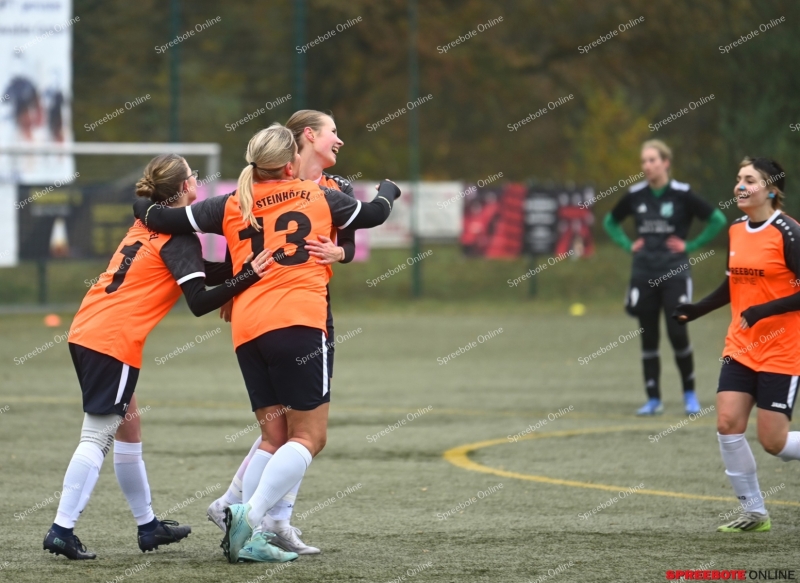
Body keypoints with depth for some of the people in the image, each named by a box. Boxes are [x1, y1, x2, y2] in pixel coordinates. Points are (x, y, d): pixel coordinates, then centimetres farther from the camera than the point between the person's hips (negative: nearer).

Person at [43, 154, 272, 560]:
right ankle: (62, 530, -13)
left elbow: (197, 271, 21)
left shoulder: (148, 224, 17)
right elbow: (198, 302, -19)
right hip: (114, 342, -9)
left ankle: (147, 526, 26)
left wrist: (244, 268, 10)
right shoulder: (179, 236, -9)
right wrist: (247, 278, -23)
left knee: (128, 428, 17)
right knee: (97, 437, -8)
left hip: (86, 332, 9)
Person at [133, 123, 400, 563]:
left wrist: (144, 208, 37)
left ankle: (248, 535, 1)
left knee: (274, 437, 13)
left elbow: (168, 220, 15)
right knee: (310, 434, -2)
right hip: (298, 324, -5)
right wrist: (388, 191, 45)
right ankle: (250, 518, -17)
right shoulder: (320, 198, 10)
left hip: (247, 329, 5)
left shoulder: (231, 206, 14)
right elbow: (374, 213, 23)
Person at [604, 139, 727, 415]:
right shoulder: (635, 195, 4)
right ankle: (653, 400, 12)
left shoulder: (681, 194, -7)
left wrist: (690, 246, -6)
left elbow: (718, 219, -4)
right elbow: (610, 222, 20)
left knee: (677, 333, -9)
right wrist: (628, 245, 6)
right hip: (644, 275, 4)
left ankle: (690, 394, 9)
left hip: (674, 275, -4)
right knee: (648, 338, 5)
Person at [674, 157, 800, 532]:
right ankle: (753, 513, 6)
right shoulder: (735, 232, 6)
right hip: (740, 347, 6)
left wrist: (765, 310, -25)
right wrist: (697, 310, 10)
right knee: (727, 424, -6)